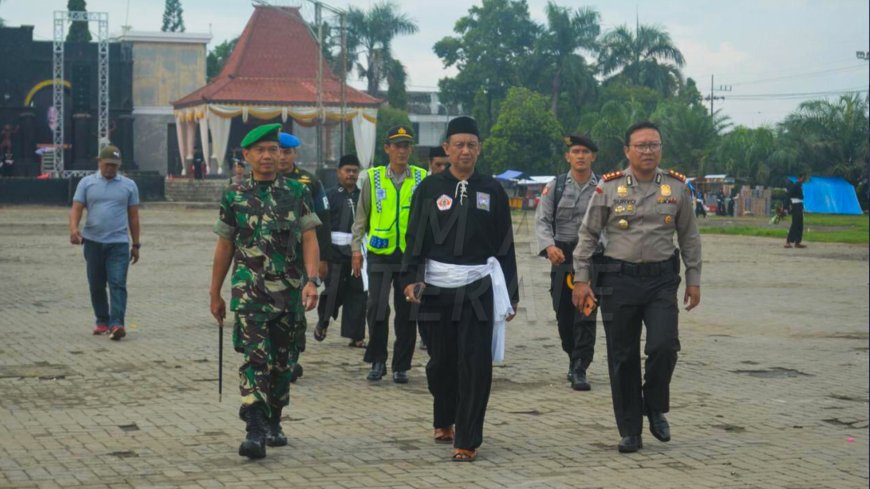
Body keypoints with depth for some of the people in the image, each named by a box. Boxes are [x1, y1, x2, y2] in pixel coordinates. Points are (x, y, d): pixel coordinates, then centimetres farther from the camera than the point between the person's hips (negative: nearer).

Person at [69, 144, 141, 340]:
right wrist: (73, 228, -20)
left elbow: (133, 217, 9)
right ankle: (102, 321, 23)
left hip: (118, 243, -2)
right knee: (96, 285, 10)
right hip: (93, 242, 2)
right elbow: (76, 209, 0)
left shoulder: (129, 185, 6)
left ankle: (116, 324, -18)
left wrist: (136, 244, 9)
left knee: (118, 284, -12)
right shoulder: (86, 183, 6)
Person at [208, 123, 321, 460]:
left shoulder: (297, 193, 5)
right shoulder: (234, 196, 4)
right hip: (250, 292, -2)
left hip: (290, 292, 2)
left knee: (283, 362, 11)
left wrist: (311, 281, -13)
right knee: (255, 358, -14)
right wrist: (215, 294, 12)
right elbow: (224, 247, 10)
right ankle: (255, 431, -19)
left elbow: (309, 240, 0)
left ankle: (273, 422, 28)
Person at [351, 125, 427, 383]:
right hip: (380, 254, 0)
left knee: (406, 313, 4)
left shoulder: (422, 179, 5)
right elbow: (361, 217, 10)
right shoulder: (372, 178, 4)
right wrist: (356, 248, 2)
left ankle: (401, 366, 15)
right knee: (376, 309, -5)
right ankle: (377, 361, 11)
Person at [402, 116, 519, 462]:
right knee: (441, 361, 10)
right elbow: (415, 237, 3)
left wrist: (510, 294, 8)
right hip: (437, 286, 0)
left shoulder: (492, 190, 8)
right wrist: (411, 278, -11)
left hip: (479, 287, 0)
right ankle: (444, 422, 34)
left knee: (475, 364, -7)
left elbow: (505, 245, 9)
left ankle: (467, 440, -3)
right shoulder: (430, 188, 6)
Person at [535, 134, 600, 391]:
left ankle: (580, 370, -4)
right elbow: (542, 220, -2)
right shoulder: (555, 186, 4)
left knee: (586, 315, -8)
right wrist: (549, 245, -20)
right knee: (564, 315, 10)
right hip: (561, 257, 2)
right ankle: (574, 359, 31)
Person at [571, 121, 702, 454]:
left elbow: (689, 236, 12)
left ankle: (655, 408, 14)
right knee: (623, 356, 3)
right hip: (619, 279, 0)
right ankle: (630, 431, 15)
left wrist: (694, 280, 10)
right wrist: (581, 279, 0)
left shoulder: (677, 187, 5)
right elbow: (588, 234, 5)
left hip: (662, 279, 1)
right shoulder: (609, 187, 0)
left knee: (664, 346, -14)